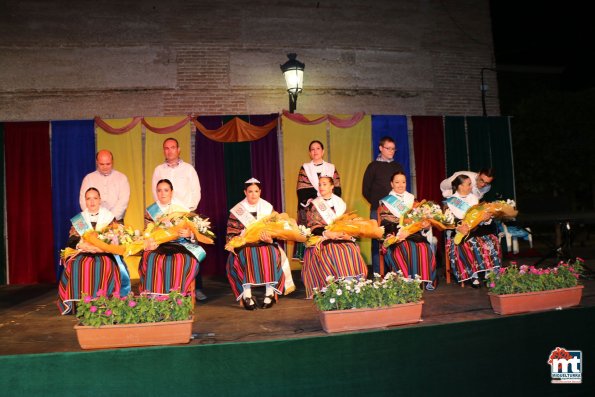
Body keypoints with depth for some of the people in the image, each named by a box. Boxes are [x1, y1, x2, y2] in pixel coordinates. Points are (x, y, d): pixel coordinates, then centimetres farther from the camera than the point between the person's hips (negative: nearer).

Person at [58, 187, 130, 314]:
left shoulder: (109, 217, 10)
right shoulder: (78, 219, 14)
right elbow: (71, 241, 2)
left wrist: (100, 247, -20)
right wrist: (82, 245, -20)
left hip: (106, 253, -1)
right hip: (83, 253, 2)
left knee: (108, 265, -35)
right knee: (74, 265, -31)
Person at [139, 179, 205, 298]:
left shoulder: (182, 209, 8)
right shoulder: (150, 211, 11)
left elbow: (191, 232, 6)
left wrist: (188, 234, -18)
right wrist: (148, 243, -16)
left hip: (179, 244, -1)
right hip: (158, 246, 1)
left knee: (187, 259, -33)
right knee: (152, 259, -33)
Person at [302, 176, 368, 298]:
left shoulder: (340, 203, 17)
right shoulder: (313, 205, 8)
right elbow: (312, 227, -2)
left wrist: (347, 234, -9)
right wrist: (327, 233, -19)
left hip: (341, 237, 3)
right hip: (322, 238, -3)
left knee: (351, 250, -27)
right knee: (332, 252, -33)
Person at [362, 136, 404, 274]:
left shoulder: (398, 167, 14)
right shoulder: (373, 166, 2)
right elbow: (365, 190, 3)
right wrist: (377, 203, 1)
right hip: (378, 211, -3)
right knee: (378, 242, -2)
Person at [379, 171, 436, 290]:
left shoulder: (412, 200, 22)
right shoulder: (386, 202, 11)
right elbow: (385, 224, -3)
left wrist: (426, 225, -11)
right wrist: (399, 231, -21)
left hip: (414, 234, 3)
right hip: (395, 237, -3)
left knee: (425, 248, -29)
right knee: (405, 249, -35)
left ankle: (425, 280, -21)